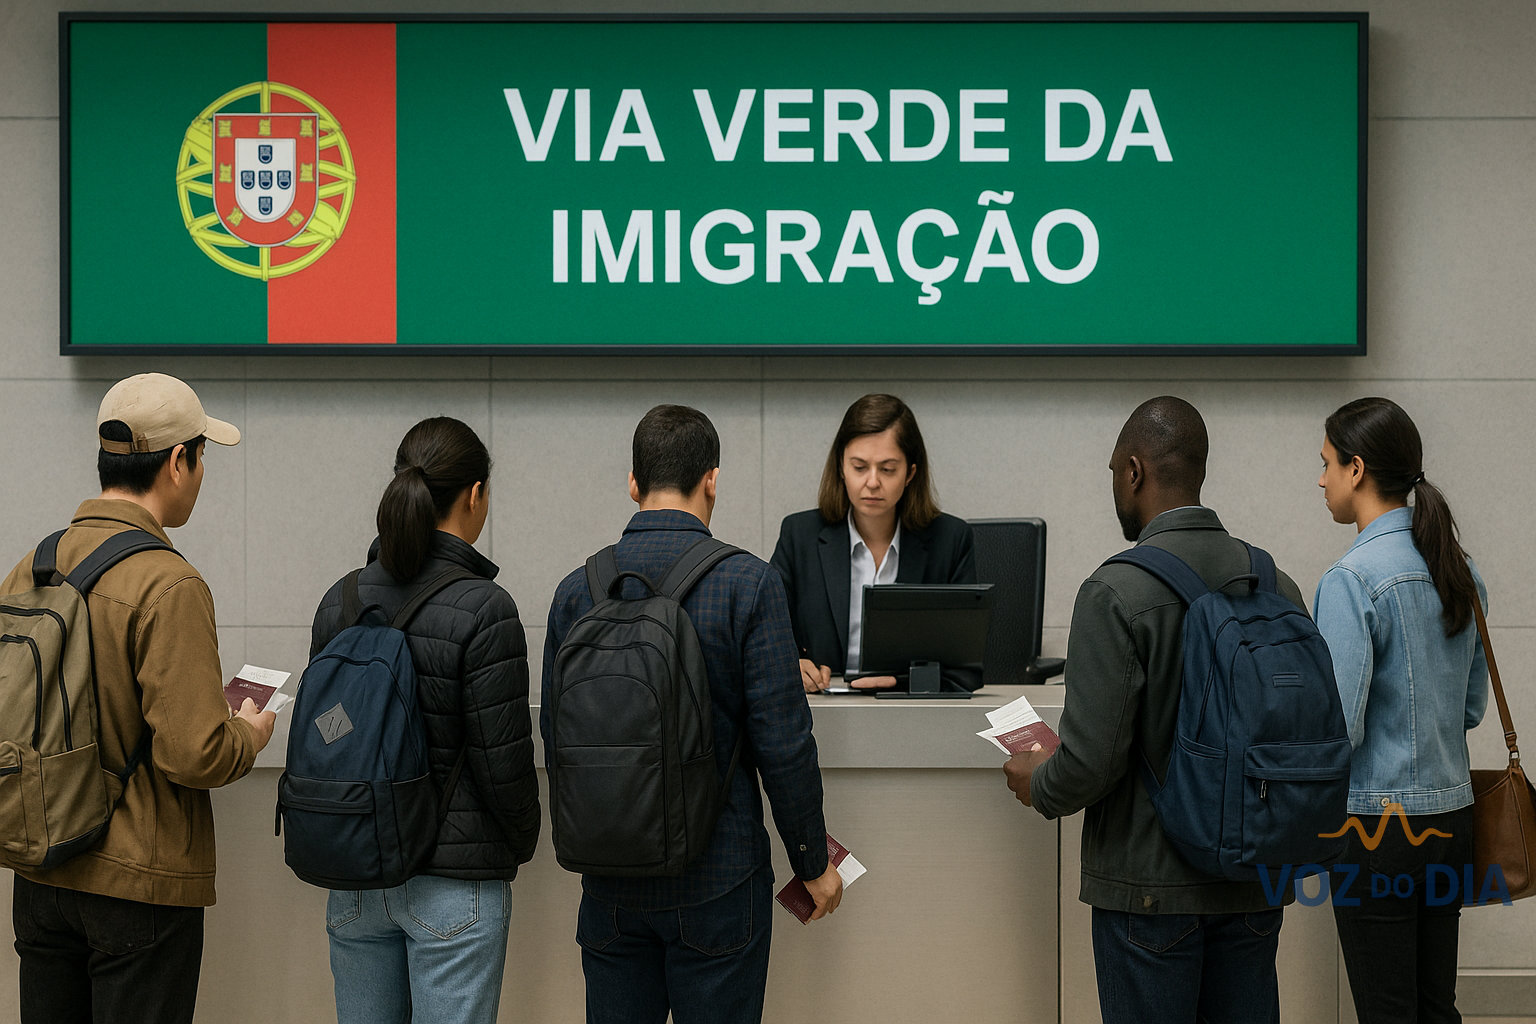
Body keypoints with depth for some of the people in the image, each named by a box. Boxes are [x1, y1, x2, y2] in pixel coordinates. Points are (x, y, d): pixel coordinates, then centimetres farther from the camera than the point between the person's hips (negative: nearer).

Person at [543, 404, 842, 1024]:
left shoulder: (576, 590, 1)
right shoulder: (747, 583, -10)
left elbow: (554, 735, 8)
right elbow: (782, 739, -12)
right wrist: (813, 862, 0)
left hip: (609, 881, 4)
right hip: (717, 875, -4)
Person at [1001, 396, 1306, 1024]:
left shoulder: (1115, 593, -15)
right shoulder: (1274, 584, 2)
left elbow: (1092, 757, -18)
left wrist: (1037, 784, 3)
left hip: (1151, 886, -5)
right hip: (1255, 880, 5)